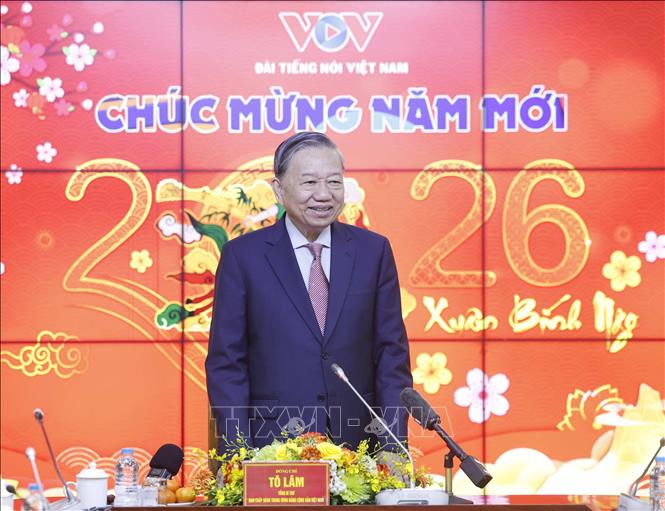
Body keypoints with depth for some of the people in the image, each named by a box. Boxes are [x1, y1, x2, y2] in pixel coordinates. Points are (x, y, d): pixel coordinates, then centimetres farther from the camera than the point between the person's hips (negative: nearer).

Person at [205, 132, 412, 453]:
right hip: (273, 449, -2)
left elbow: (391, 353, 5)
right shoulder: (242, 255, 0)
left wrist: (393, 448, -4)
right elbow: (226, 363, -1)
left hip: (358, 447, 2)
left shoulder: (374, 251, 5)